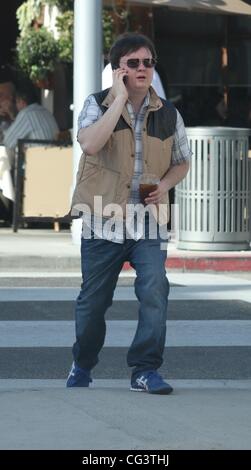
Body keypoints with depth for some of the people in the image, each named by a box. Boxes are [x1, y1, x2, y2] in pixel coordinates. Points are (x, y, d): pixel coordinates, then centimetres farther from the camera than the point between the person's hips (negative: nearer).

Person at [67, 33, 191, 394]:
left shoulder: (168, 114, 4)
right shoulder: (98, 105, -4)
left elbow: (182, 162, 17)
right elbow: (90, 145, -25)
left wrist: (165, 184, -5)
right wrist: (120, 99, -22)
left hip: (148, 222, 1)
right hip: (103, 221, -1)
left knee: (155, 289, -18)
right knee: (93, 299, 9)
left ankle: (145, 370, -12)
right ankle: (82, 365, 32)